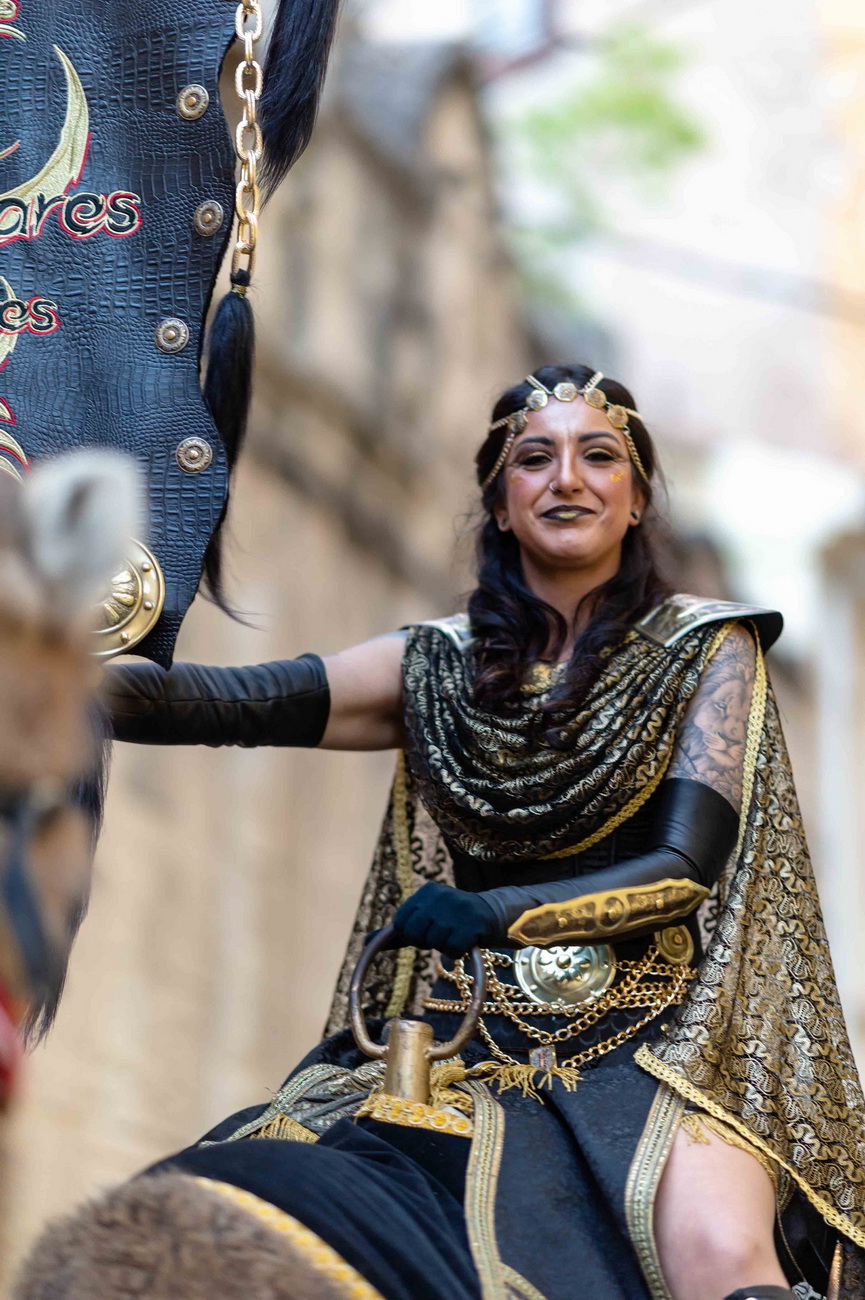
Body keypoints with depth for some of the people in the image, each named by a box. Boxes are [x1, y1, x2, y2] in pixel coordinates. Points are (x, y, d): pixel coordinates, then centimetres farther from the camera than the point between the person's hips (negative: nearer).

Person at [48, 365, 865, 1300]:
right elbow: (234, 703, 1)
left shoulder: (708, 651, 7)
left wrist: (500, 910, -20)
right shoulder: (442, 665, 13)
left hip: (650, 1039, -3)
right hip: (468, 1038, 3)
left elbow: (687, 866, -4)